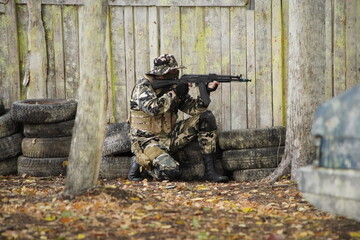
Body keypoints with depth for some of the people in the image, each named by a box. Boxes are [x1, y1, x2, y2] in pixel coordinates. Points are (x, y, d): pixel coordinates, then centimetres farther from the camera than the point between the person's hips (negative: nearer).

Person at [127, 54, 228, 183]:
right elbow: (152, 108, -30)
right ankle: (139, 161, 0)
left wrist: (206, 91, -13)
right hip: (147, 141, -7)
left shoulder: (173, 86, 8)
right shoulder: (144, 86, -11)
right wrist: (174, 93, -23)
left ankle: (210, 171, -6)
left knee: (207, 117, -4)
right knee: (170, 171, -33)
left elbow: (193, 108, 3)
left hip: (169, 137, 7)